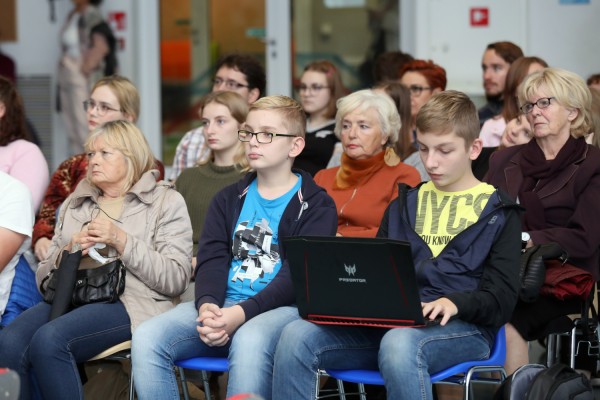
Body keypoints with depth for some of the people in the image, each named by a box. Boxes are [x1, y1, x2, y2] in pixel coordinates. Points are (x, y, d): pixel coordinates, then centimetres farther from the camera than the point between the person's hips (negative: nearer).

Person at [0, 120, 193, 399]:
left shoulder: (166, 201, 10)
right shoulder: (74, 203, 25)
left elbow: (176, 279, -2)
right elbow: (43, 276, 21)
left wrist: (121, 241, -10)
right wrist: (67, 252, 0)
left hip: (128, 301, -5)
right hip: (71, 295, 5)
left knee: (49, 339, -34)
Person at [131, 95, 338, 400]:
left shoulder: (315, 206, 4)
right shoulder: (228, 200, 21)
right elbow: (211, 260, 8)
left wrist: (241, 313, -23)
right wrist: (207, 305, -16)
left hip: (282, 306, -5)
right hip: (221, 305, 5)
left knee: (248, 342, -40)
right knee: (147, 338, -22)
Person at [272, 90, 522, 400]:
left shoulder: (497, 213, 10)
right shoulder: (405, 205, 24)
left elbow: (501, 298, 1)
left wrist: (455, 302, -20)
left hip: (463, 327, -4)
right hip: (390, 320, 5)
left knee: (399, 343, -41)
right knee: (297, 337, -22)